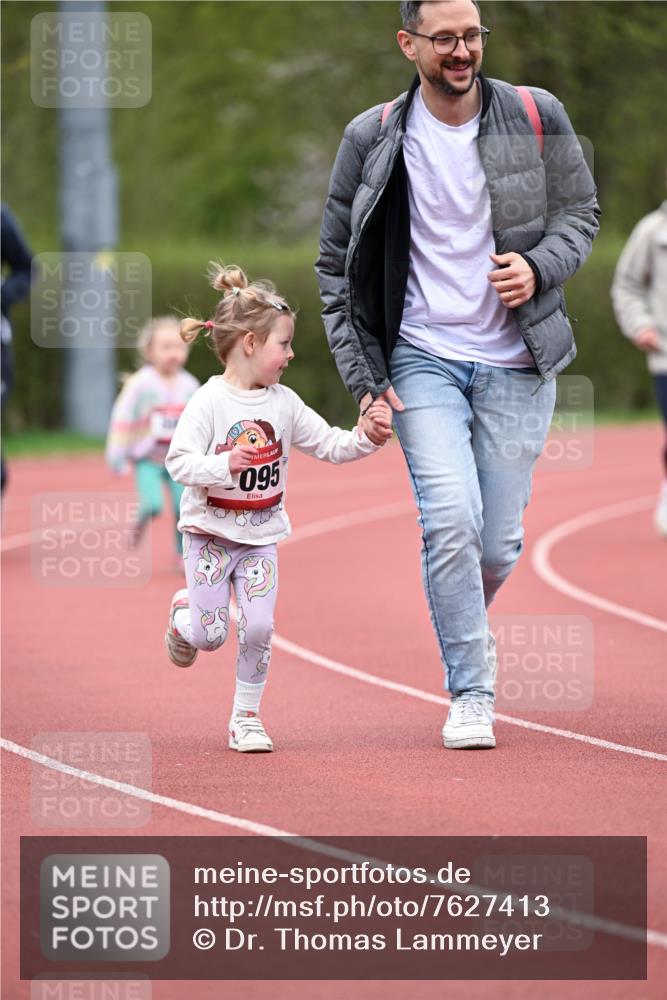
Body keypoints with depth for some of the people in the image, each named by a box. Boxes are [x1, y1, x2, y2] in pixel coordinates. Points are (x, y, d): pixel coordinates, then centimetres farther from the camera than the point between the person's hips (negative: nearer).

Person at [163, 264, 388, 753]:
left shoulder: (284, 404, 1)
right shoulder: (209, 401, -15)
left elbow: (329, 445, 5)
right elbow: (179, 461, -19)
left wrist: (367, 436, -12)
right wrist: (226, 464, -35)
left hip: (260, 537, 4)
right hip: (210, 533, -4)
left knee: (259, 629, -7)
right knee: (211, 635, -2)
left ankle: (246, 717, 7)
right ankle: (184, 613, 33)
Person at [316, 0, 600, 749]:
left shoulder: (536, 119, -3)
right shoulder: (372, 140, -3)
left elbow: (580, 214, 10)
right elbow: (336, 267, 5)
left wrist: (539, 268, -13)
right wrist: (364, 380, -1)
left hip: (516, 363, 1)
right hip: (423, 358, -1)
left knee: (498, 544, 3)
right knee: (450, 520, -18)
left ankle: (466, 628, 38)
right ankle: (470, 694, -6)